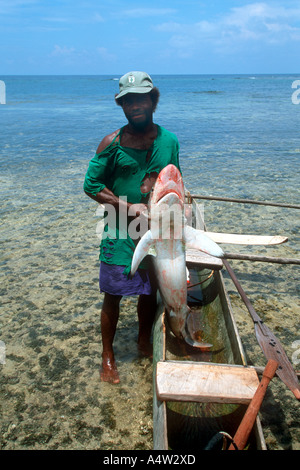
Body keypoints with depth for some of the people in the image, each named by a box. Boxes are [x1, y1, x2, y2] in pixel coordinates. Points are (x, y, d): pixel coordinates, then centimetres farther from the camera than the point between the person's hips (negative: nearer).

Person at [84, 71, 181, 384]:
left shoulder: (169, 141, 3)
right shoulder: (113, 142, -8)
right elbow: (91, 184, -7)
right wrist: (126, 206, -16)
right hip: (120, 231, -3)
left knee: (151, 291, 15)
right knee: (113, 295, 5)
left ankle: (144, 342, 40)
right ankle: (107, 355, 25)